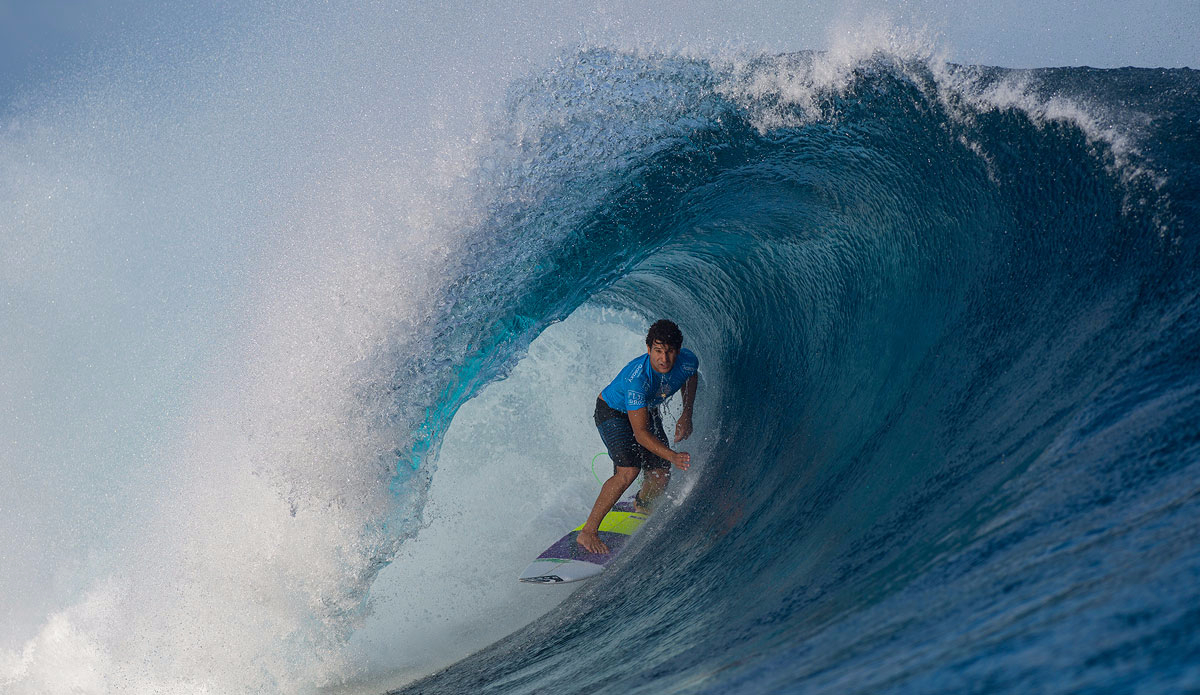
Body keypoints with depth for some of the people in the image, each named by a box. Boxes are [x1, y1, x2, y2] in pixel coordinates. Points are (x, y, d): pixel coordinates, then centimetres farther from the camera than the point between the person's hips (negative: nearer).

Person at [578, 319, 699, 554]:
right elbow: (640, 433, -37)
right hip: (613, 412, -6)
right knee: (628, 471, -26)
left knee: (660, 477, 0)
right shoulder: (637, 378, -40)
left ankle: (641, 504, 37)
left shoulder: (688, 360, -23)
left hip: (647, 410, 6)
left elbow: (691, 378, 6)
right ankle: (588, 532, -17)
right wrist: (673, 456, -46)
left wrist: (687, 415, -2)